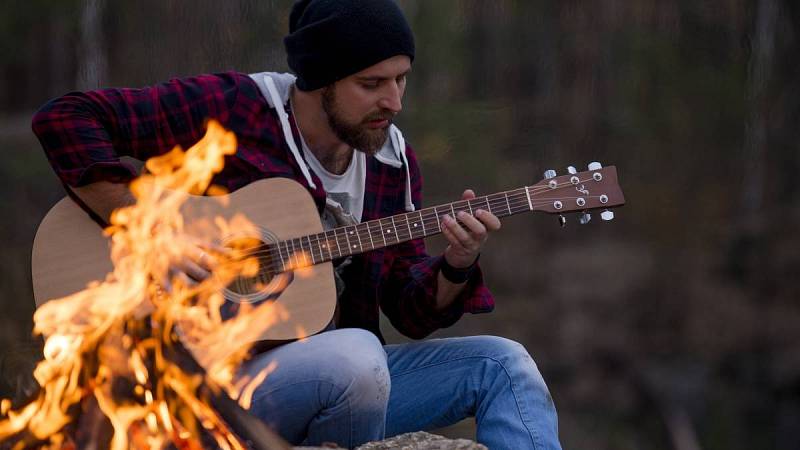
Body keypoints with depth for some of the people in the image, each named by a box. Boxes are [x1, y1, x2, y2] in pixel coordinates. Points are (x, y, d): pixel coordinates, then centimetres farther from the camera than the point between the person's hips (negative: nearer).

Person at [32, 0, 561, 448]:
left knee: (502, 362, -9)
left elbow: (412, 312, 10)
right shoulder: (228, 108, -11)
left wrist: (456, 267, -13)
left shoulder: (393, 162, 7)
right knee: (357, 355, -35)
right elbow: (65, 117, -14)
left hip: (345, 380, 6)